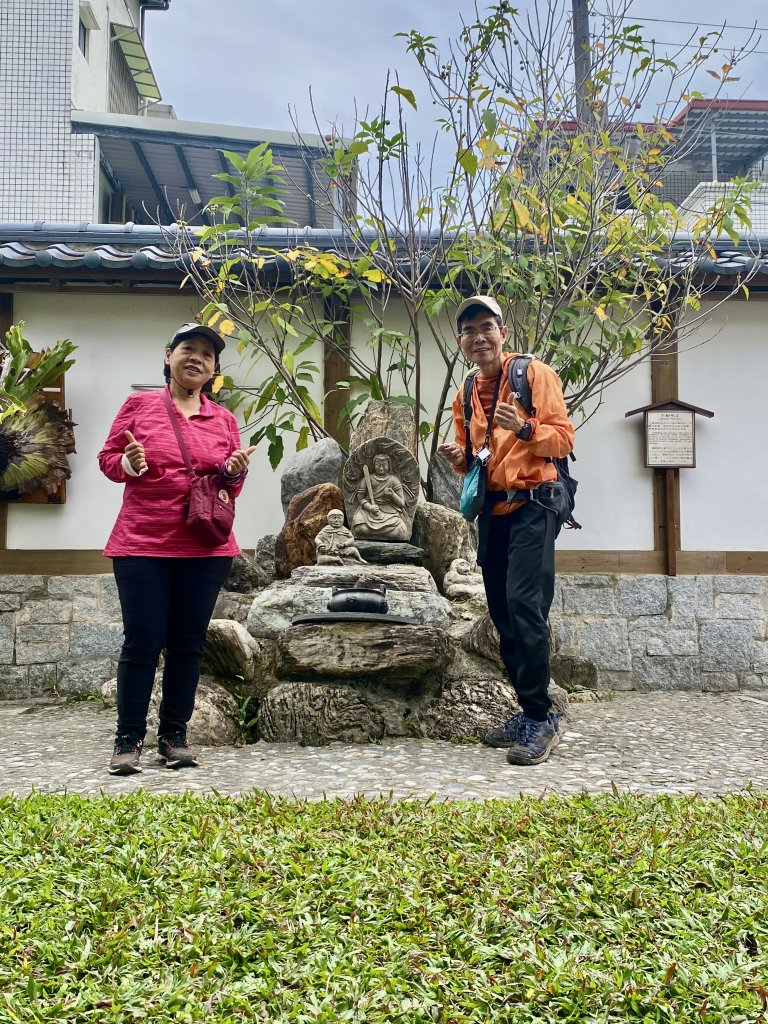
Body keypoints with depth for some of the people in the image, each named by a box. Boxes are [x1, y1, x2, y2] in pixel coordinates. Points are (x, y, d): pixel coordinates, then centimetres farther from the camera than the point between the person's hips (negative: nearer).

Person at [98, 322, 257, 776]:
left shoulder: (224, 418, 10)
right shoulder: (139, 405, 4)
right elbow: (107, 458, 7)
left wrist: (236, 471, -7)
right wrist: (130, 463, -14)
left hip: (206, 549, 3)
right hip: (143, 543, -2)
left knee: (189, 644, 7)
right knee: (142, 642, -2)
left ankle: (175, 736, 18)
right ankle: (129, 739, 9)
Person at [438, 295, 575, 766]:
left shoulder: (535, 374, -3)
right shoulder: (465, 397, 16)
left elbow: (564, 438, -9)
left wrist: (525, 428, -27)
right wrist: (459, 458, 1)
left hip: (532, 505, -7)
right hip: (492, 511, 7)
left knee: (523, 603, -19)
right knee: (504, 614, 8)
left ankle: (542, 719, -11)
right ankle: (530, 713, 18)